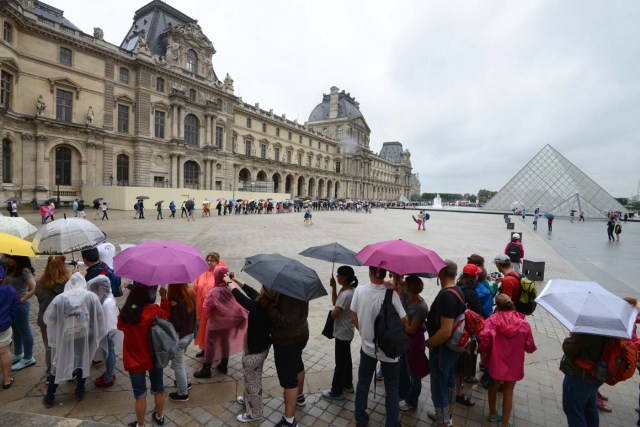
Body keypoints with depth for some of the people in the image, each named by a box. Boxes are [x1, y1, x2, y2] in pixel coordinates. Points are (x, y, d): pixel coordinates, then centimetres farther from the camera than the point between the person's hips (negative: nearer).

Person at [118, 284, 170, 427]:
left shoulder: (126, 312, -20)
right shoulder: (155, 311, -23)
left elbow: (120, 326, 5)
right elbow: (166, 314, 2)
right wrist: (164, 297, 7)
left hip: (134, 359, 0)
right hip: (154, 357, 0)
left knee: (140, 394, 17)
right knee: (158, 388, 22)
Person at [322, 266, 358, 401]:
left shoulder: (346, 294, -30)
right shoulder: (345, 289, -2)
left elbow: (333, 314, -28)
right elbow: (335, 302, 7)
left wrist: (332, 311, -5)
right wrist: (333, 287, -3)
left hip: (342, 333, -9)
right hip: (345, 332, 9)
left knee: (340, 362, 7)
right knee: (346, 359, 23)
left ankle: (336, 392, 23)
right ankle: (347, 384, 41)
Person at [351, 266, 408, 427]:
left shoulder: (359, 290, -14)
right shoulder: (391, 294, -23)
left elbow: (354, 319, -3)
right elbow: (405, 323, -15)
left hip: (367, 346, 3)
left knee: (363, 383, 22)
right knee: (392, 388, 18)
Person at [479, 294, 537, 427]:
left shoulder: (492, 319, -14)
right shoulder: (523, 323, -10)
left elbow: (484, 337, -25)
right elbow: (530, 347, -5)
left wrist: (483, 349, -6)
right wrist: (518, 346, 17)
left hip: (496, 361, 0)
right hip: (514, 364, 0)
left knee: (494, 386, 23)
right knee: (508, 392, 16)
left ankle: (493, 413, 43)